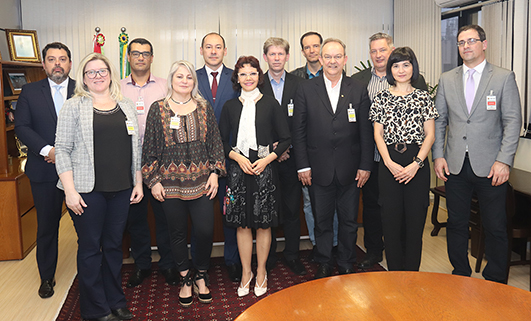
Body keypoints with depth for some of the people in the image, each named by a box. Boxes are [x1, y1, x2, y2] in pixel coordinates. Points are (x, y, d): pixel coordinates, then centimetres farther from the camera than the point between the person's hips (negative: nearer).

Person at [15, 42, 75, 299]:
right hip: (44, 170, 1)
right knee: (47, 226, 11)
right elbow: (21, 127, 1)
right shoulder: (30, 92, 7)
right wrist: (47, 150, -13)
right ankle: (46, 277, 26)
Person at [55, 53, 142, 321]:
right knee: (90, 247, 6)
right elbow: (62, 150, -5)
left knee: (114, 245, 13)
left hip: (122, 188, 4)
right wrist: (70, 190, -12)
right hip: (88, 189, -3)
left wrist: (138, 182, 10)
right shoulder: (74, 106, -1)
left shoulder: (126, 106, 11)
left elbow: (136, 148, 14)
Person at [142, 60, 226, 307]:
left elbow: (215, 141, 7)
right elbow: (150, 147, 3)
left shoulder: (204, 107, 7)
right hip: (170, 182, 0)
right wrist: (153, 180, -1)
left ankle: (201, 276, 21)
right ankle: (185, 279, 29)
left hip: (201, 181, 1)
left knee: (205, 230, -4)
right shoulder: (158, 109, 3)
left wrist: (215, 172, -1)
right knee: (178, 232, 9)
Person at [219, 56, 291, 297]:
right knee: (242, 224, 6)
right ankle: (245, 273, 22)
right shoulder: (230, 107, 7)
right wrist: (237, 157, -8)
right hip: (238, 171, 2)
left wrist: (267, 159, -10)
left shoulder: (270, 104, 2)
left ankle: (261, 273, 22)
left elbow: (286, 139, 2)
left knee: (263, 224, 5)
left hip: (265, 171, -1)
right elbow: (222, 141, 9)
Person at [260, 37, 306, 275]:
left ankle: (292, 254, 22)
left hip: (291, 155, 1)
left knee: (292, 208, 7)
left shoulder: (298, 83, 5)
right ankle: (267, 257, 22)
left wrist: (286, 146, -8)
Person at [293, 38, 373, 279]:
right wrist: (303, 165, -4)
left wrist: (365, 165, -2)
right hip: (318, 170, -1)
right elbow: (298, 131, 1)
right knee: (322, 221, 10)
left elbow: (366, 131, 4)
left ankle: (347, 266, 29)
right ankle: (324, 265, 28)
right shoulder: (305, 90, 2)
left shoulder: (359, 91, 4)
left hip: (350, 170, 1)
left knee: (349, 222, 11)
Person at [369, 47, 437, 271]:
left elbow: (430, 135, 2)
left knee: (415, 220, 3)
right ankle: (394, 275, 17)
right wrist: (389, 163, -9)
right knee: (391, 220, 3)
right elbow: (378, 134, 4)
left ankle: (412, 276, 17)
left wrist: (416, 164, -10)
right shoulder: (382, 98, 8)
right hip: (389, 165, 0)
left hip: (417, 164, 0)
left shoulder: (423, 97, 6)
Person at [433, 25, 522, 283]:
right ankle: (460, 274, 27)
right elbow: (439, 120, 10)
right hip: (455, 165, 3)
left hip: (490, 166, -2)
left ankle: (495, 282, 20)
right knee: (456, 223, 11)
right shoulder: (447, 79, 10)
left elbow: (513, 121, -3)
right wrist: (438, 155, 1)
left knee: (495, 227, 4)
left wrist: (504, 161, -12)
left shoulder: (504, 78, 1)